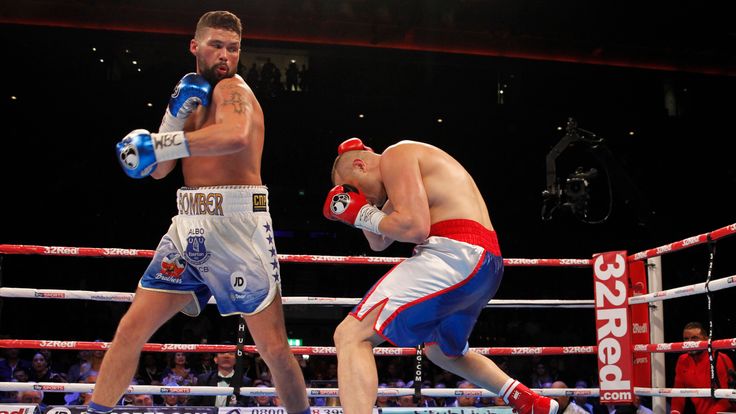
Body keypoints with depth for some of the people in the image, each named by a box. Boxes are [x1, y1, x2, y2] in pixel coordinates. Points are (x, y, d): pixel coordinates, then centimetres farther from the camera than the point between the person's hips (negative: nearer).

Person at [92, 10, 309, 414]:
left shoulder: (233, 88, -6)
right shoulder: (196, 96, 18)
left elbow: (236, 136, -32)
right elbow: (159, 170, 11)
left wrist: (161, 144, -27)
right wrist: (177, 114, -2)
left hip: (236, 222, -7)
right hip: (189, 223, 7)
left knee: (274, 347, -4)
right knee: (131, 327, 5)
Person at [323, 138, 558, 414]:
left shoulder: (395, 156, -1)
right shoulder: (411, 175, 29)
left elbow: (415, 228, -16)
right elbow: (379, 242, 34)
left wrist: (364, 214, -2)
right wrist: (358, 209, 19)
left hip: (456, 255, -11)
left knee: (351, 335, -16)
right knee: (443, 352, 35)